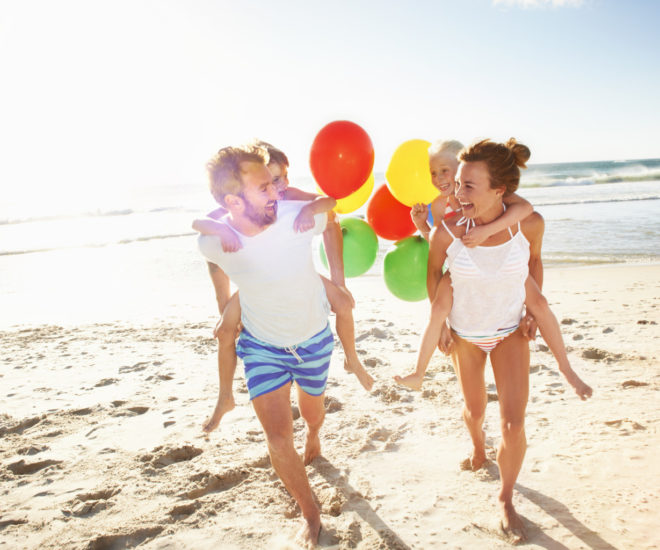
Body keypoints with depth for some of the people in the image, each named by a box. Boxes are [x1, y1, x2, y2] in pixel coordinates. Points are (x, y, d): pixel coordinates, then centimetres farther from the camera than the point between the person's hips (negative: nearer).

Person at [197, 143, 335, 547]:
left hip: (314, 338, 1)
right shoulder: (213, 242, -26)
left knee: (313, 411, 24)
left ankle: (314, 438, 63)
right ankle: (311, 516, 18)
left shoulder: (299, 216, -31)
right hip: (261, 345, 0)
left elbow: (331, 219, -7)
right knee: (278, 438, -8)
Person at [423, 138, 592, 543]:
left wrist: (533, 308, 0)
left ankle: (506, 499, 24)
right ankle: (478, 449, 57)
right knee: (475, 410, 20)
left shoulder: (529, 223, -24)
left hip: (510, 332, 0)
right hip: (465, 334, 0)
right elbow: (434, 271, -6)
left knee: (514, 425, -4)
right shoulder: (448, 231, -27)